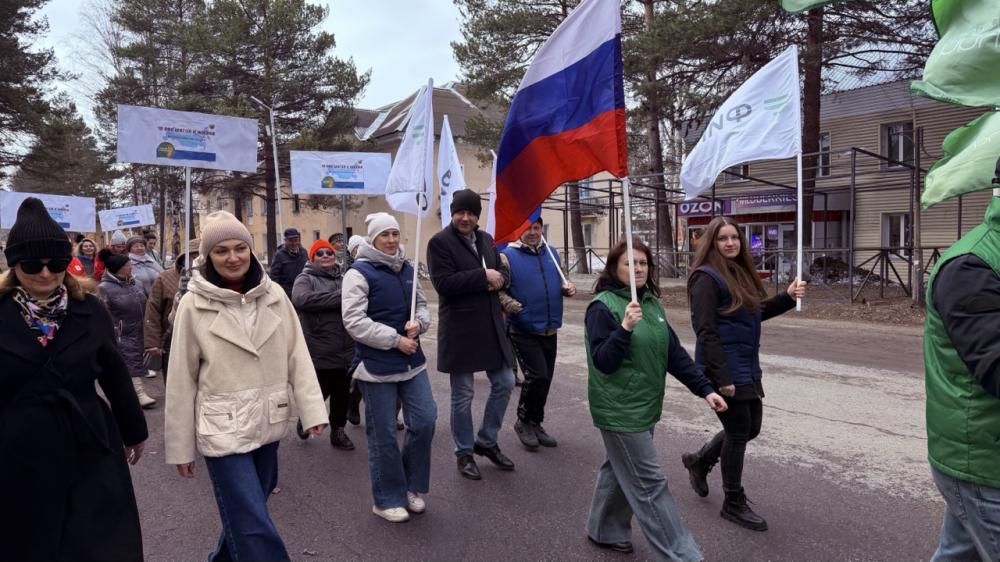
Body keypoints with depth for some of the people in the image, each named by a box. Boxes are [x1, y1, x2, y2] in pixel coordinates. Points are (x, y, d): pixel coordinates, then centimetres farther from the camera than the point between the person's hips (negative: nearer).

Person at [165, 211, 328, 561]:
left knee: (244, 514, 20)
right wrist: (181, 447, 0)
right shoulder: (193, 304, -8)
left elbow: (297, 356, 1)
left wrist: (312, 409, -6)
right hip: (223, 430, -4)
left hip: (268, 424, 4)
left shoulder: (274, 295, -1)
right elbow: (181, 380, -4)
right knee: (254, 526, -4)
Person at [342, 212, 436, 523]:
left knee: (425, 420, 5)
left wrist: (419, 323, -4)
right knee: (383, 433, 4)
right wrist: (396, 340, -17)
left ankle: (411, 486, 27)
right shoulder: (359, 273, -10)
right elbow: (354, 321, -16)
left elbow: (422, 304, 19)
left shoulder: (406, 269, 10)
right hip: (377, 366, -6)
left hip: (412, 360, 6)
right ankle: (388, 499, 22)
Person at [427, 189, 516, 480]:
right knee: (463, 394, 5)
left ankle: (486, 441, 31)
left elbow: (502, 272, 16)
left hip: (490, 326, 7)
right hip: (460, 330, -7)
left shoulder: (485, 239, 12)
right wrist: (483, 276, -18)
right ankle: (464, 453, 24)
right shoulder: (440, 242, -9)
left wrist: (498, 279, -8)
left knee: (504, 382, 12)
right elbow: (443, 282, -20)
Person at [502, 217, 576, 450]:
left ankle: (535, 424, 30)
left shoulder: (551, 253, 10)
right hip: (523, 332, -6)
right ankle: (524, 422, 10)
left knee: (544, 380, 12)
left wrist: (566, 288, 1)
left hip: (549, 331, 6)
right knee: (537, 376, -14)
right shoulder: (508, 256, -8)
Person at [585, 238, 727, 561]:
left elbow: (674, 353, 8)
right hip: (620, 411, -8)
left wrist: (704, 388, 4)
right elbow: (603, 362, -21)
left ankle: (605, 531, 39)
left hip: (644, 407, 8)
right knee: (649, 485, -1)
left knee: (620, 470, 21)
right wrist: (625, 327, -34)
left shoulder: (651, 303, 6)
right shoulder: (603, 307, -16)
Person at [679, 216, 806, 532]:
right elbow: (706, 331, -21)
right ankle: (734, 504, 21)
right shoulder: (707, 278, -15)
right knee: (739, 432, 2)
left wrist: (788, 298, 5)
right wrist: (722, 376, -23)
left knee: (750, 428, 17)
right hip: (725, 369, -9)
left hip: (747, 367, 9)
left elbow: (756, 312, 21)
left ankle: (699, 460, 38)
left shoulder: (741, 273, 11)